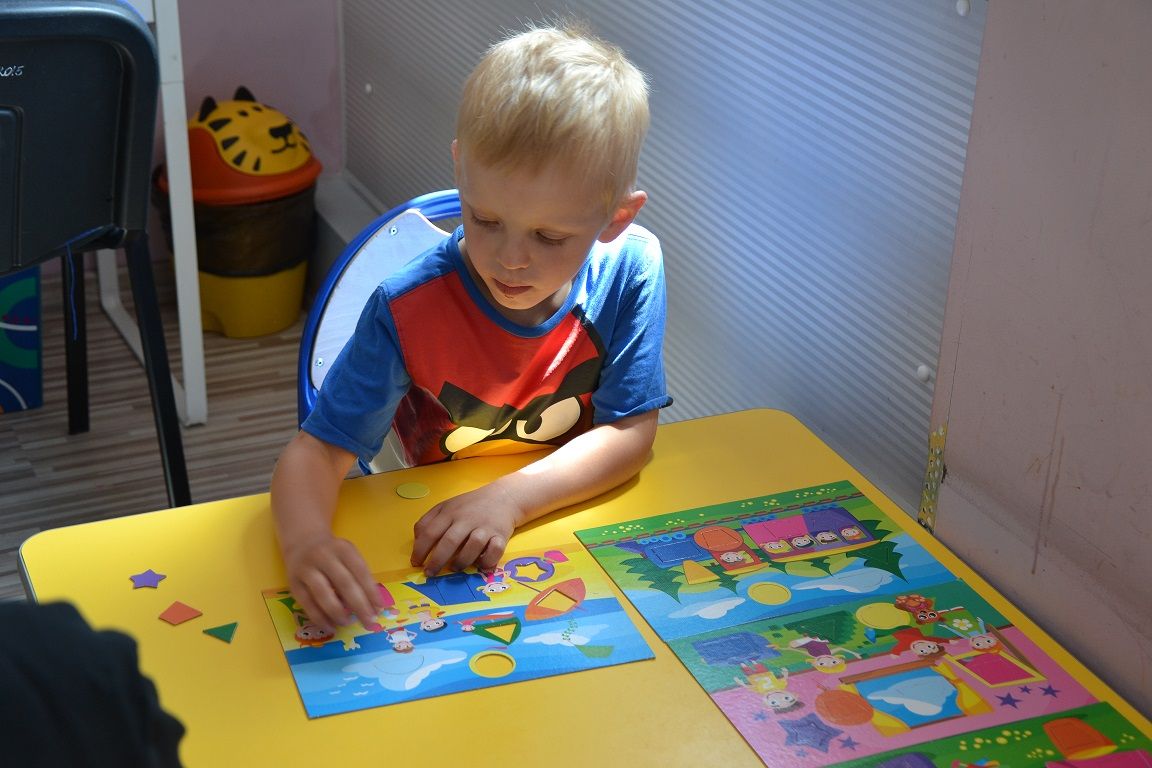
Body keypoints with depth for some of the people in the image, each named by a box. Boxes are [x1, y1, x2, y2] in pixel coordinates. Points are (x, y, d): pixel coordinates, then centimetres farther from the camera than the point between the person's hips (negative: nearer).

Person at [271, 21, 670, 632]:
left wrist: (508, 498, -25)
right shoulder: (407, 311, -20)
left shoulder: (629, 272, -15)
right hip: (439, 564, -1)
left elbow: (631, 432, -10)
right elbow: (319, 448, -20)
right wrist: (305, 541, -43)